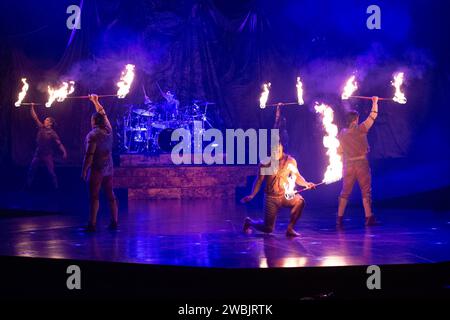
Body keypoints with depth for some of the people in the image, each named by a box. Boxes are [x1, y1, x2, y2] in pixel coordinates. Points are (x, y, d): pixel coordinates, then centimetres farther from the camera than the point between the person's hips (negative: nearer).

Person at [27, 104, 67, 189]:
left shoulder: (52, 133, -9)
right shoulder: (41, 128, 3)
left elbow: (59, 143, -15)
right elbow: (35, 117, 3)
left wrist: (64, 152, -29)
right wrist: (32, 107, -4)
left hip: (47, 155, -5)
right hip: (38, 154, 5)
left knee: (52, 173, -1)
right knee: (31, 171, 8)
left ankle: (56, 188, 10)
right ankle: (28, 186, 20)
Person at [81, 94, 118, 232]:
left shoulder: (93, 135, -14)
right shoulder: (108, 130, 5)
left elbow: (89, 155, -17)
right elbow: (103, 113, 21)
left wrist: (84, 170, -11)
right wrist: (95, 101, 31)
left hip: (96, 169, -6)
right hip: (108, 168, 7)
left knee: (94, 196, -4)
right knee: (110, 195, 10)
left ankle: (92, 224, -6)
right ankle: (114, 222, 13)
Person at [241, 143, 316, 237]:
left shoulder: (290, 161, -4)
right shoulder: (266, 162, -5)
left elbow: (297, 176, 2)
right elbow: (259, 180, 2)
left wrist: (306, 184, -18)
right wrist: (252, 195, -6)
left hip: (285, 196, 1)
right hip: (271, 198, -1)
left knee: (299, 200, -32)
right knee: (268, 229, -1)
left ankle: (290, 229, -15)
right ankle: (249, 222, 33)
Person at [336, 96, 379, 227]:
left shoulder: (342, 134, 2)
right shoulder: (361, 129, -9)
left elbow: (339, 152, 7)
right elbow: (373, 116, 0)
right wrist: (375, 102, 13)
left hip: (348, 165, 4)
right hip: (361, 163, -3)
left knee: (345, 192, 10)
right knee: (366, 191, 5)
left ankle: (339, 218, 8)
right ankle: (369, 218, 5)